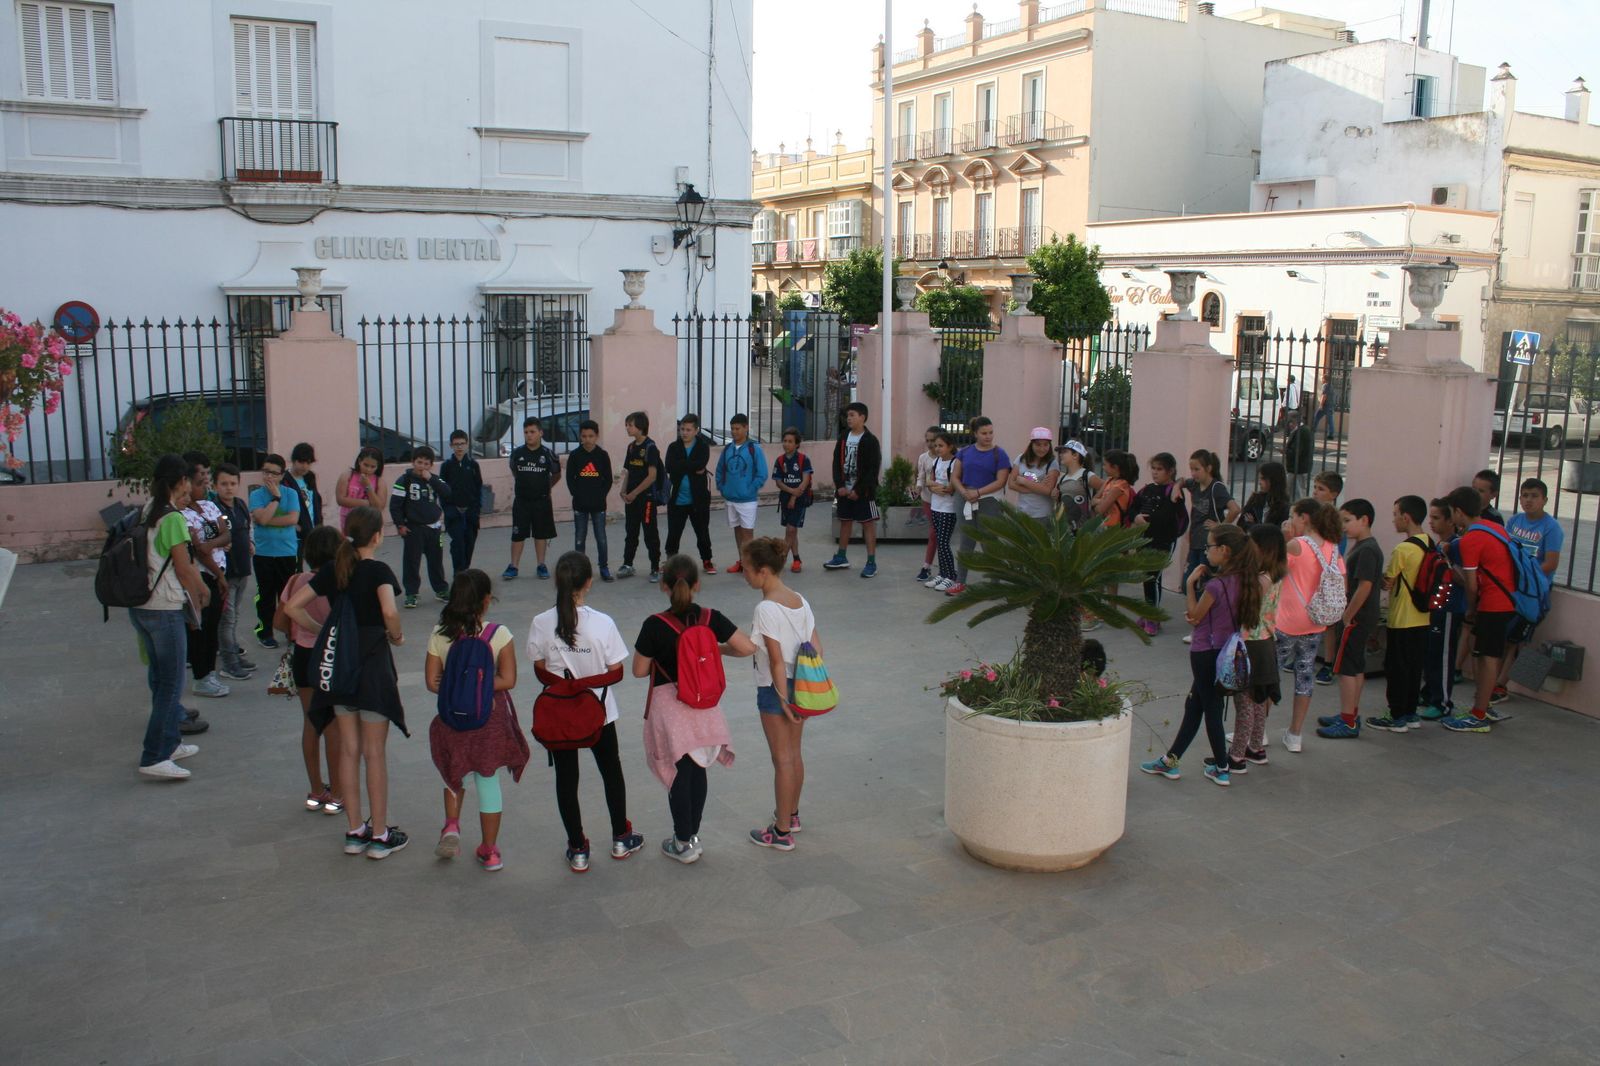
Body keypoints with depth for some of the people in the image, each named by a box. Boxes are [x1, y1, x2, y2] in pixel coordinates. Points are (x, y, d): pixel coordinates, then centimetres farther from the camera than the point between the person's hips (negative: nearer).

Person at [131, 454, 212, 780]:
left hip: (139, 606, 9)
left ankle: (170, 743, 29)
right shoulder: (174, 518, -15)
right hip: (164, 609, -9)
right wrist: (199, 594, 4)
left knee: (160, 678, 18)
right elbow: (183, 568, -11)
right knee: (170, 684, -2)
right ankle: (153, 758, -2)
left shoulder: (148, 512, 9)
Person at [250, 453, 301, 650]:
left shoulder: (291, 494, 0)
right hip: (263, 553, 0)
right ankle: (264, 633, 19)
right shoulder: (256, 495, -1)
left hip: (288, 552, 0)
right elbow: (263, 518, -18)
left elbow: (293, 519, -14)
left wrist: (266, 520, -14)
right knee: (266, 594, 8)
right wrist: (276, 497, -13)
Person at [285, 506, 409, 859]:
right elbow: (389, 611, -30)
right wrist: (397, 636, -11)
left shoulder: (332, 570, 3)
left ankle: (355, 832, 20)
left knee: (349, 749, 13)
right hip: (372, 662, -5)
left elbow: (292, 606, 1)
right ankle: (379, 835, 10)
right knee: (375, 753, 3)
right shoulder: (378, 570, -13)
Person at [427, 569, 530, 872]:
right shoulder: (500, 635, -13)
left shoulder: (439, 634, -7)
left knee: (457, 772, 28)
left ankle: (451, 826, 11)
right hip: (492, 719, -1)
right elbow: (508, 680, -16)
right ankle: (489, 852, 20)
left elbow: (431, 682, -6)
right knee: (489, 782, 11)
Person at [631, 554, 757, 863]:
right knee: (697, 771, 16)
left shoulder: (655, 626, -16)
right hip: (704, 705, 3)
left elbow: (639, 670, -9)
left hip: (669, 704, -3)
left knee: (678, 774, 7)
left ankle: (684, 843, 16)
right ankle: (692, 835, 28)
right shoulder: (711, 618, -8)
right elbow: (747, 648, -8)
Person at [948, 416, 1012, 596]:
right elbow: (955, 477, 5)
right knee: (966, 542, 10)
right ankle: (960, 582, 17)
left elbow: (1001, 481, -11)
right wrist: (965, 493, -13)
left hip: (989, 501, -3)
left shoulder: (999, 454, -4)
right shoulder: (965, 452, 6)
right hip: (966, 501, 3)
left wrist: (978, 492, -17)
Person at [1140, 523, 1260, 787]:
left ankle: (1221, 769, 13)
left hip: (1206, 653, -8)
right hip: (1227, 650, 8)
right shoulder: (1243, 580, 0)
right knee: (1194, 705, 16)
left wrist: (1190, 583, -9)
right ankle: (1170, 760, 25)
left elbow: (1194, 616, -11)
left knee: (1211, 709, 4)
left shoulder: (1217, 584, -24)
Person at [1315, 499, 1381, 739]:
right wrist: (1346, 615, 15)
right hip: (1360, 618, 10)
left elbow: (1365, 586, -23)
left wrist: (1347, 616, -19)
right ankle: (1351, 714, 27)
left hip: (1356, 618, -10)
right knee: (1356, 667, 17)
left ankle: (1348, 723, -2)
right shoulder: (1361, 547, 13)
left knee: (1346, 667, -6)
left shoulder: (1367, 550, -18)